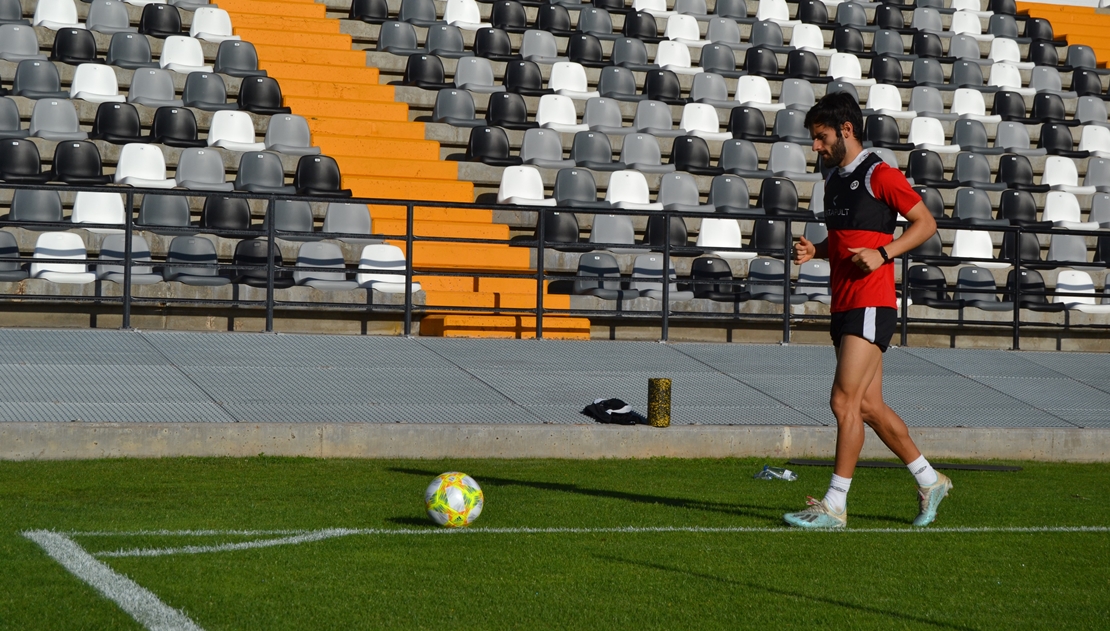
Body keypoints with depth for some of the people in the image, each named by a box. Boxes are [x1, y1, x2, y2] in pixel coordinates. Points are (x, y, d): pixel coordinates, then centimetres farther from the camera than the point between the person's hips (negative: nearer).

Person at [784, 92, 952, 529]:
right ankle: (929, 481, 25)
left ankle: (835, 506, -8)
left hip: (871, 304, -9)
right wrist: (814, 250, 7)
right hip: (844, 307, 9)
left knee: (845, 402, -12)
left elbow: (926, 223, -7)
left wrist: (883, 254, -18)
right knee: (869, 406, 12)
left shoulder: (879, 175, -9)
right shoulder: (834, 179, 16)